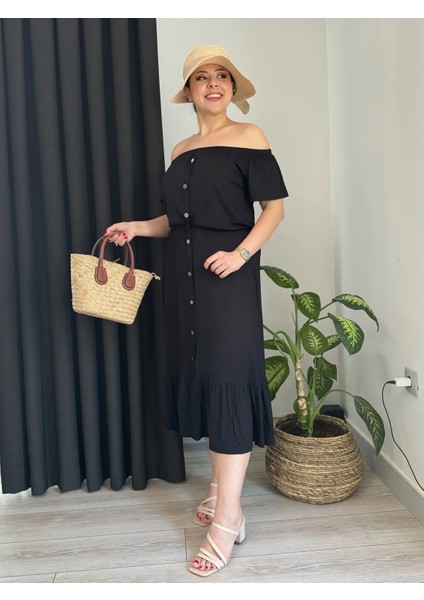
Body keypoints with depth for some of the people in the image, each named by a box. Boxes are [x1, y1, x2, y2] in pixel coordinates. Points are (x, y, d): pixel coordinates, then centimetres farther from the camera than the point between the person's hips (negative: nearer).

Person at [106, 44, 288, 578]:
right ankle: (219, 489, 24)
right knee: (196, 377, 8)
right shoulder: (180, 151, 17)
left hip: (228, 275, -6)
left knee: (226, 378, -9)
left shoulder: (248, 137, 0)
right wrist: (138, 227, 8)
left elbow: (274, 206, -5)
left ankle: (228, 519, -1)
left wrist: (241, 253, -18)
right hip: (183, 275, 6)